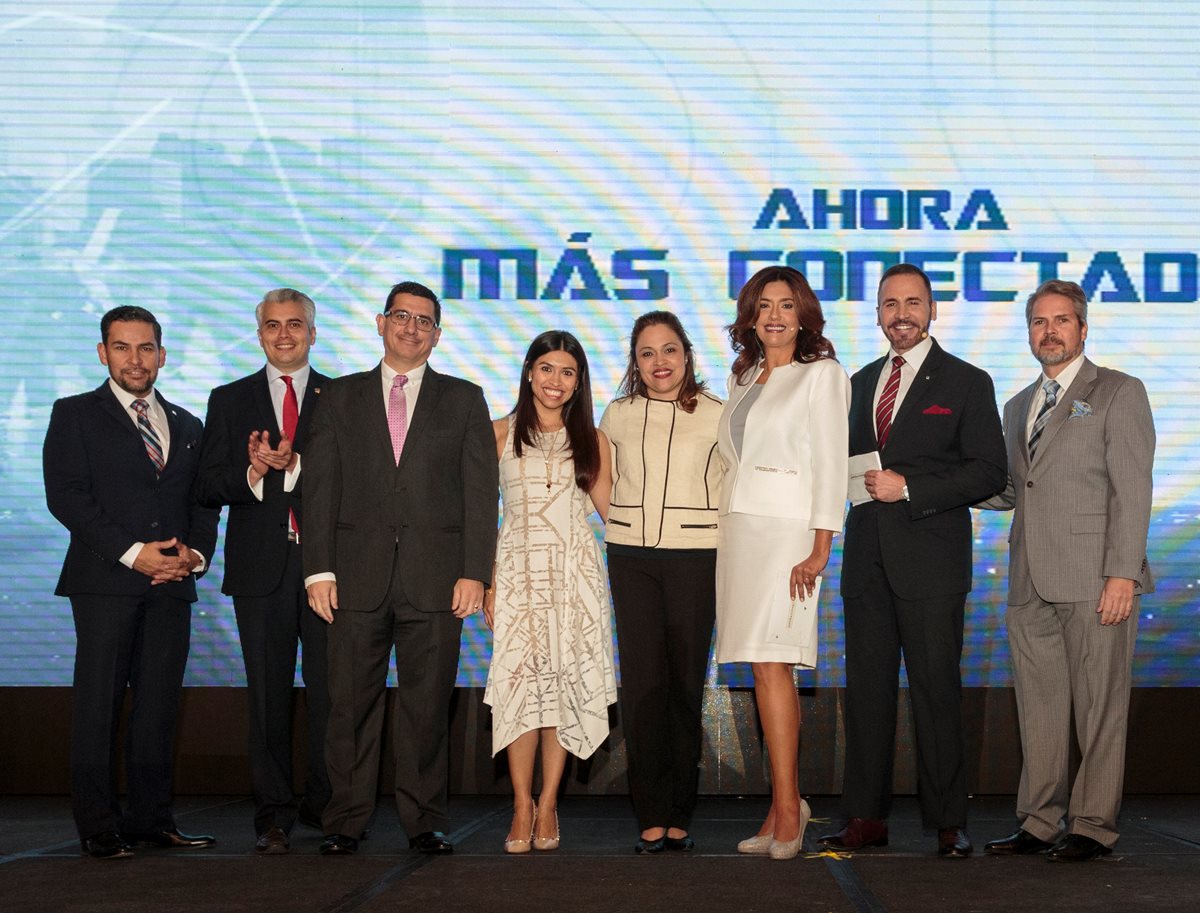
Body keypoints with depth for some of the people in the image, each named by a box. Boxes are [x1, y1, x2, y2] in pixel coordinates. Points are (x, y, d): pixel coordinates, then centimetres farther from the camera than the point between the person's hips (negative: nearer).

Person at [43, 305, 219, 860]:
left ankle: (151, 819, 11)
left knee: (159, 704, 4)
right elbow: (65, 496, -5)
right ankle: (98, 827, 0)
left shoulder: (187, 426, 20)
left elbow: (203, 502, 18)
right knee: (98, 703, -4)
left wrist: (196, 553, -3)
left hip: (172, 584, 4)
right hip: (105, 581, -4)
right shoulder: (75, 416, 6)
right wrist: (132, 552, -13)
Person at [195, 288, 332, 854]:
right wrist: (252, 472, -13)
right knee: (268, 695, 4)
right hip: (261, 567, 1)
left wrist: (294, 465, -17)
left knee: (330, 691, 0)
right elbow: (207, 488, 5)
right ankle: (273, 813, 12)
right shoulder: (230, 400, 12)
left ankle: (325, 804, 14)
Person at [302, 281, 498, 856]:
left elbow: (480, 491, 5)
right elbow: (319, 487, 7)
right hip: (357, 576, 1)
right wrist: (318, 570, -3)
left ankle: (425, 821, 12)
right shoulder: (340, 398, 13)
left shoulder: (463, 400, 11)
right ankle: (345, 822, 11)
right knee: (351, 705, 2)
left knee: (427, 706, 2)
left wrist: (474, 572, -5)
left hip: (435, 580, -1)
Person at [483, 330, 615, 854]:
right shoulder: (501, 434, 7)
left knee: (565, 684, -3)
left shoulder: (591, 441, 12)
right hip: (518, 569, -1)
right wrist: (486, 580, -3)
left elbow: (612, 511, 14)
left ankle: (548, 805, 6)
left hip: (576, 571, 1)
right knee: (521, 682, -10)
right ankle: (523, 806, -2)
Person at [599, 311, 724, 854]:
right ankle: (651, 816, 0)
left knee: (686, 683, -2)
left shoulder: (716, 415, 3)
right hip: (631, 559, 2)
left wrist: (723, 541, 4)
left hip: (695, 558, -2)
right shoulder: (617, 416, 9)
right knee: (642, 682, -4)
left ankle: (680, 816, 5)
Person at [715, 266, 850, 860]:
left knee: (771, 664, -14)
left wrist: (820, 548, -14)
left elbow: (830, 463, -7)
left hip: (786, 529, -6)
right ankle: (786, 806, 9)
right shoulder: (742, 378, 19)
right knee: (766, 668, 4)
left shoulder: (821, 375, 0)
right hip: (737, 528, 6)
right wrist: (724, 529, 10)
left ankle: (786, 809, -11)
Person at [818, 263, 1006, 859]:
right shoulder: (861, 382, 18)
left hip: (931, 558, -5)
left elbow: (988, 472, -5)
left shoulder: (967, 382, 2)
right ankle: (866, 817, 12)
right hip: (867, 557, 5)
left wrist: (908, 488, -14)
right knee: (866, 688, 6)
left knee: (936, 688, -3)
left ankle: (949, 824, 6)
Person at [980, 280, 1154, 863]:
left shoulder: (1119, 393, 2)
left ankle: (1093, 826, 7)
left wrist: (1122, 573, -14)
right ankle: (1039, 822, 15)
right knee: (1038, 707, 8)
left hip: (1094, 579, -6)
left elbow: (1132, 488, -6)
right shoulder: (1018, 407, 21)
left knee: (1098, 706, -1)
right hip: (1031, 583, 6)